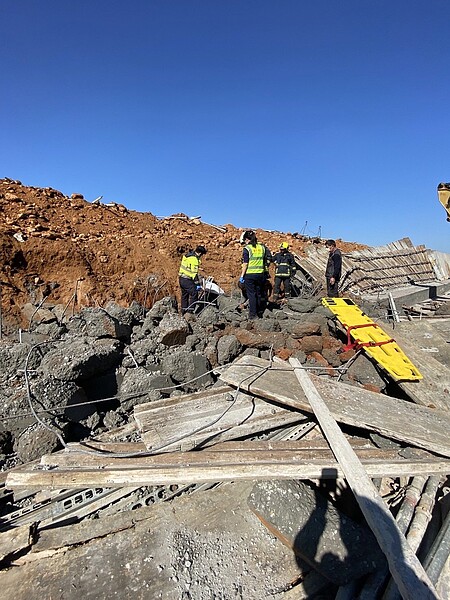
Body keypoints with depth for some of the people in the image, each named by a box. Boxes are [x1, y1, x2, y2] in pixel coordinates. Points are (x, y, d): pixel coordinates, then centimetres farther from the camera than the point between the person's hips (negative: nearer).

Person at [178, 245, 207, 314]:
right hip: (187, 280, -10)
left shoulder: (187, 255, 10)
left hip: (181, 278, 10)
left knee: (184, 294, 17)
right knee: (194, 294, -6)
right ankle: (190, 311, -7)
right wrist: (197, 284, -17)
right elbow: (194, 273, -20)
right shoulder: (194, 259, -18)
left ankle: (184, 311, 25)